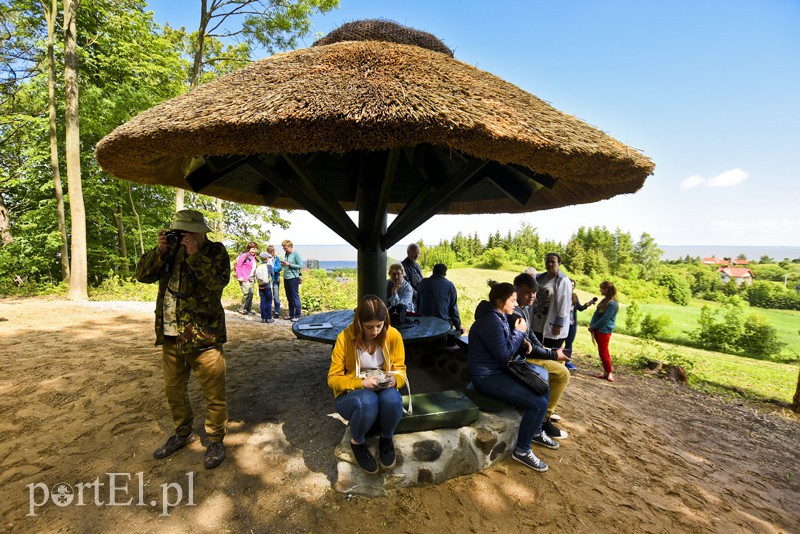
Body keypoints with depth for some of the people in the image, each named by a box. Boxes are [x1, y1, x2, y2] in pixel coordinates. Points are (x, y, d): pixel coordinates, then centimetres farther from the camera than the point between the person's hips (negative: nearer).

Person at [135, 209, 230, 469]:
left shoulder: (215, 251, -6)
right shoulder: (171, 250, 10)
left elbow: (220, 281, -22)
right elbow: (142, 275, 3)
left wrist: (195, 254, -24)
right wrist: (159, 251, -10)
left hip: (203, 336, -6)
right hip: (171, 336, 6)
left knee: (214, 393, 2)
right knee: (173, 389, 20)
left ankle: (215, 441, 22)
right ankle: (183, 433, 41)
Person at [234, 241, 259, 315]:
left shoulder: (254, 257, 15)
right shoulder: (244, 255, -9)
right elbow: (238, 266, -10)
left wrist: (254, 277, 15)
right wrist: (239, 277, -15)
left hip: (251, 278, 8)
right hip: (244, 278, -8)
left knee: (251, 293, 8)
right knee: (247, 292, -14)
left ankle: (249, 309, 18)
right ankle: (242, 309, 0)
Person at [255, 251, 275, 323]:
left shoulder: (258, 267, 2)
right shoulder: (269, 266, -9)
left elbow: (256, 277, 5)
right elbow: (273, 274, 3)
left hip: (260, 287, 4)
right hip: (268, 286, -4)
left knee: (262, 302, 7)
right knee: (269, 302, 3)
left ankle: (263, 318, 10)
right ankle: (269, 318, 4)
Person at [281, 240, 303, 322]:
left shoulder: (296, 254, -8)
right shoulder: (286, 254, 14)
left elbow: (300, 266, -12)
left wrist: (289, 264, -15)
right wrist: (283, 264, 2)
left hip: (293, 278, -8)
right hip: (286, 278, 8)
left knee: (295, 297, -4)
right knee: (289, 297, 12)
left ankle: (298, 316, 1)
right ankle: (291, 315, 21)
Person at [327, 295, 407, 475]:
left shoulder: (393, 335, -11)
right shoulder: (344, 338, -17)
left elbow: (400, 370, 1)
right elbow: (333, 378, -11)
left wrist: (394, 380, -23)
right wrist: (361, 383, -28)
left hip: (384, 392, 2)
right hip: (352, 394, -2)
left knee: (392, 399, -35)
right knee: (367, 401, -38)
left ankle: (387, 438, 0)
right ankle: (357, 442, -3)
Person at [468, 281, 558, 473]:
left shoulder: (500, 316, 9)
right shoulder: (490, 320, -23)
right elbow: (504, 354, -21)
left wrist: (521, 340, 0)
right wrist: (519, 332, -11)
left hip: (499, 370, 11)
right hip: (487, 377, -10)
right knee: (539, 403, -16)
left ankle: (535, 432, 33)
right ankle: (522, 450, 2)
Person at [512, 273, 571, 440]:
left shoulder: (527, 306, 4)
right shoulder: (515, 313, -28)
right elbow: (525, 347, -26)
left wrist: (545, 349, 5)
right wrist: (553, 354, -15)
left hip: (526, 351, 11)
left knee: (560, 362, 21)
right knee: (562, 374, -12)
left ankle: (546, 408, 30)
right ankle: (543, 420, -3)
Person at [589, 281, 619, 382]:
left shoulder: (612, 303, -18)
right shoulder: (604, 300, 10)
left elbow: (604, 319, -19)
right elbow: (596, 313, 9)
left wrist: (593, 327, -11)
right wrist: (591, 325, -1)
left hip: (604, 331, -8)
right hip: (598, 329, 8)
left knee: (603, 352, -1)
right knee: (603, 352, 12)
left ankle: (609, 373, 13)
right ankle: (605, 372, 19)